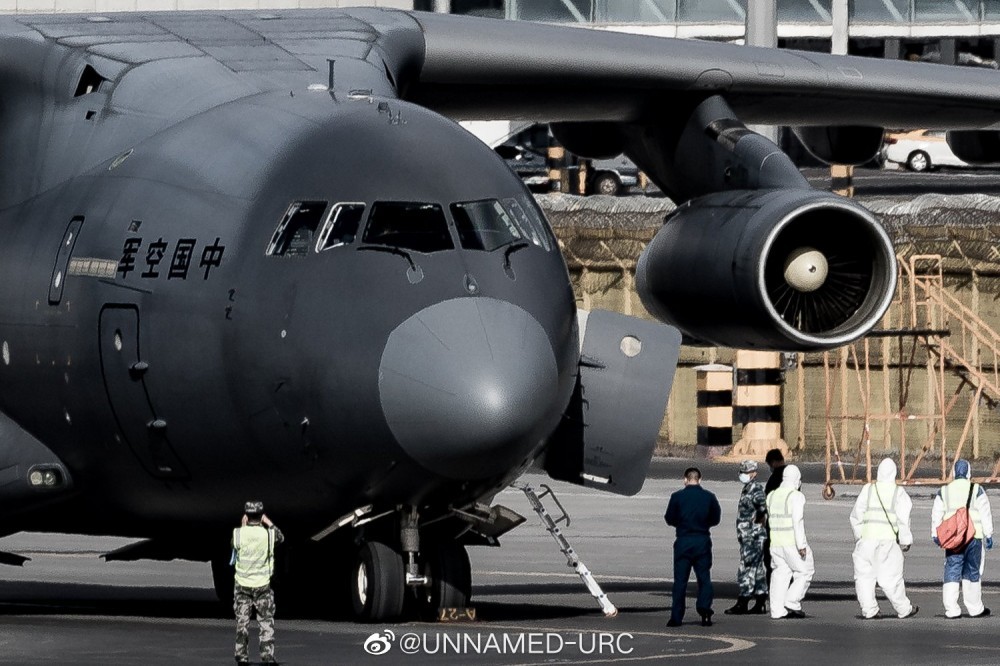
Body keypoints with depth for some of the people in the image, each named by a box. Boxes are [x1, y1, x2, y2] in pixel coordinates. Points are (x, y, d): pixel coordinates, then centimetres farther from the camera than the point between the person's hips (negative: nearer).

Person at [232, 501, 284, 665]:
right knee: (266, 622, 7)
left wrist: (243, 526, 14)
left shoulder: (238, 533, -11)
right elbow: (281, 538, 13)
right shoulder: (268, 534, -10)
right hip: (262, 584, 0)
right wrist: (269, 523, 19)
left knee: (242, 622, 9)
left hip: (242, 585, 0)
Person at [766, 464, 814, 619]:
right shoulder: (796, 497, -12)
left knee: (781, 573, 8)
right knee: (805, 572, 6)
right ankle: (792, 603, -3)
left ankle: (777, 610, 2)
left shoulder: (772, 496, 10)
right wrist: (802, 545, -18)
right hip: (792, 542, -7)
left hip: (775, 542, 7)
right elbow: (797, 522, -18)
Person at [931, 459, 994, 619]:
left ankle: (951, 609, -5)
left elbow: (936, 515, 7)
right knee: (972, 573, 9)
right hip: (973, 536, -2)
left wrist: (935, 535, 17)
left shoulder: (944, 491, 5)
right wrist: (988, 535, 4)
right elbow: (985, 513, -2)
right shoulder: (976, 490, -2)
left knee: (952, 571, 4)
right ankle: (975, 608, 15)